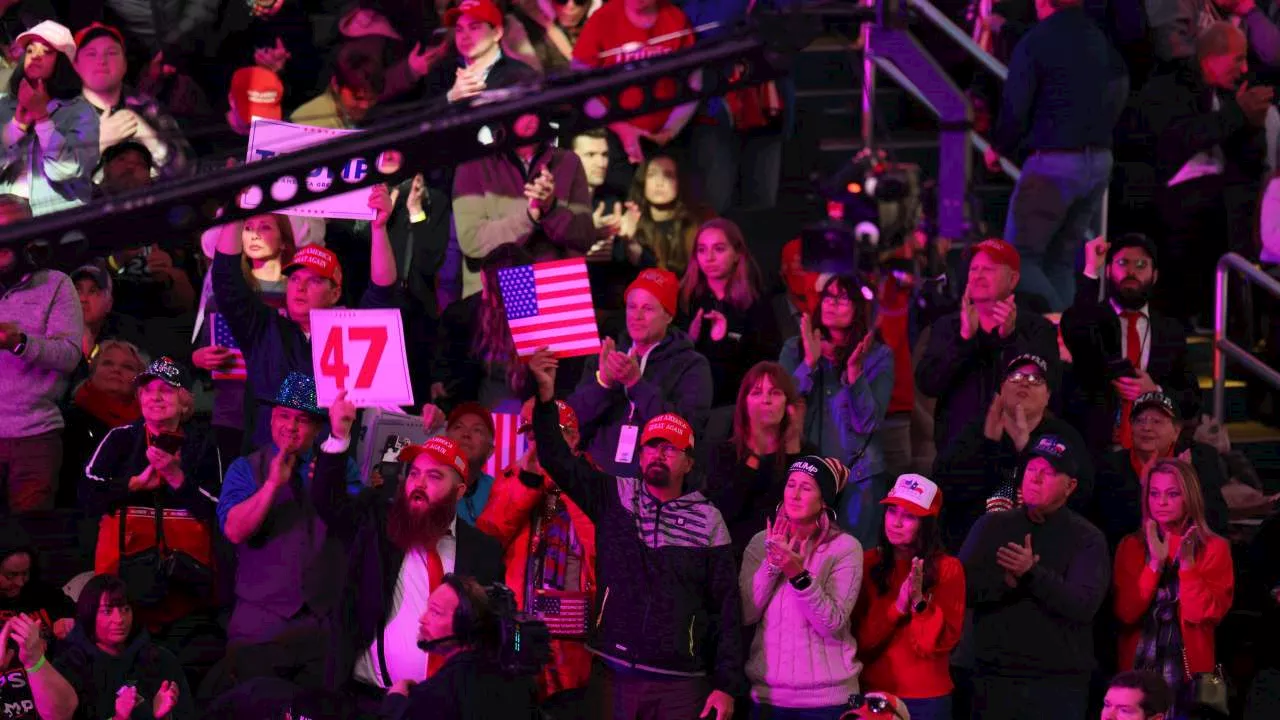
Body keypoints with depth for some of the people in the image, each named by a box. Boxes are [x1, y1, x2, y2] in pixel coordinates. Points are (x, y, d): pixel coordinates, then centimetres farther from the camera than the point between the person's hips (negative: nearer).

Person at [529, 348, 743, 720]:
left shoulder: (708, 520, 4)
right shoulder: (614, 497, 9)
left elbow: (727, 606, 4)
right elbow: (559, 460, -1)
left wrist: (726, 685, -2)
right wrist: (546, 399, -16)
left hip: (680, 684, -1)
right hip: (613, 675, 1)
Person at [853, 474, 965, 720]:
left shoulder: (947, 568, -4)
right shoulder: (867, 563, 2)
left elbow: (944, 641, -8)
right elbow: (858, 636, -4)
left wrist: (920, 602, -22)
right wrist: (897, 607, -18)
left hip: (926, 698, -2)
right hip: (872, 692, 2)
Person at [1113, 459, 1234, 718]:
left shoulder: (1214, 549, 0)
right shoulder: (1131, 546, 6)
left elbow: (1204, 615, -10)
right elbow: (1126, 613, -5)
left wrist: (1187, 563, -19)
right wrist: (1155, 563, -14)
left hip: (1189, 670, -2)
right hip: (1138, 668, 2)